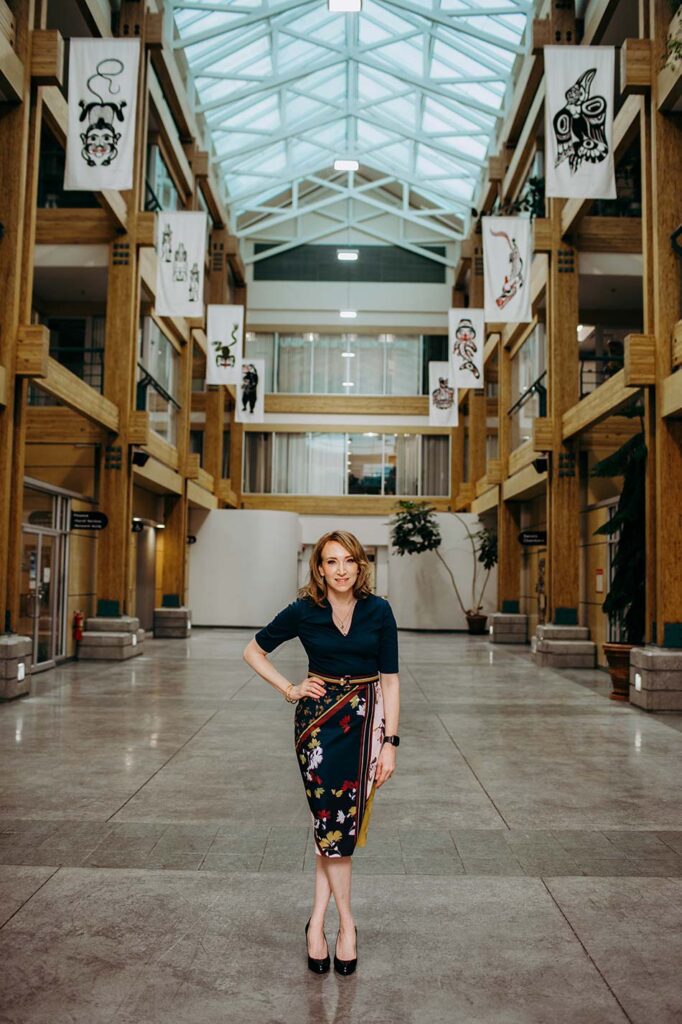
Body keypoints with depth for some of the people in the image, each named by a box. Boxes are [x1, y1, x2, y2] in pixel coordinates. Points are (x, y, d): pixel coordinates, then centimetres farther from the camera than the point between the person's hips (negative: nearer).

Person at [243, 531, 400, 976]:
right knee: (331, 822, -2)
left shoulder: (378, 611, -4)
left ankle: (318, 920, 18)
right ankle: (347, 922, 15)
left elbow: (390, 679, -2)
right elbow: (254, 650, 8)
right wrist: (290, 689, -1)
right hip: (319, 721, -1)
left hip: (365, 721, 1)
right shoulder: (303, 612, -5)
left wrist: (390, 742, -6)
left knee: (346, 823, 4)